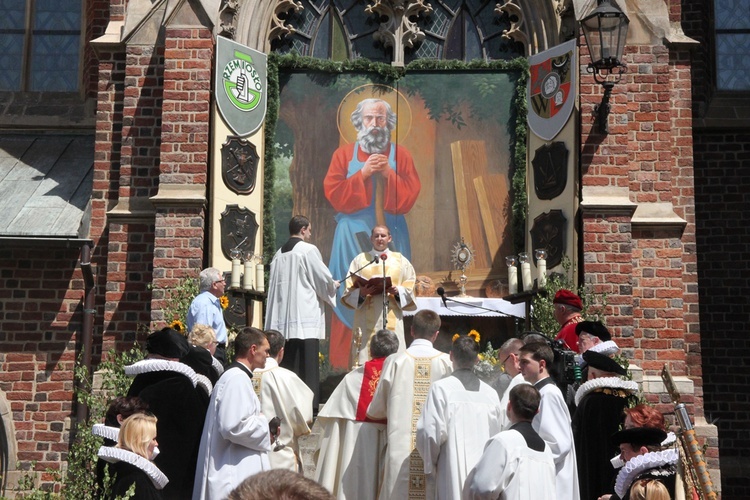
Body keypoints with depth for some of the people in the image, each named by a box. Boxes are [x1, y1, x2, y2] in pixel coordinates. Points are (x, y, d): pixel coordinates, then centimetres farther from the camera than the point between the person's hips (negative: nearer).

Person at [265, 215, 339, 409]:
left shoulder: (279, 254, 13)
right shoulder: (308, 250, -4)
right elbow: (324, 279, -5)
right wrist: (334, 286, 16)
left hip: (282, 319, 6)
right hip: (306, 318, -6)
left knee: (287, 366, 8)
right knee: (308, 367, -4)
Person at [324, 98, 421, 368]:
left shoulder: (401, 154, 6)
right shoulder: (343, 154, 6)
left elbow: (411, 195, -2)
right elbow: (333, 194, -5)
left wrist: (389, 174, -15)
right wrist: (363, 174, -13)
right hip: (353, 237, 0)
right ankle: (345, 360, 10)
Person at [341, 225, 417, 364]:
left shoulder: (400, 260, 14)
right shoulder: (360, 259, 12)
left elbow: (410, 286, 10)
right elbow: (350, 289, 7)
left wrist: (397, 291, -10)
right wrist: (361, 292, -13)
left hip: (392, 317, 1)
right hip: (367, 318, 0)